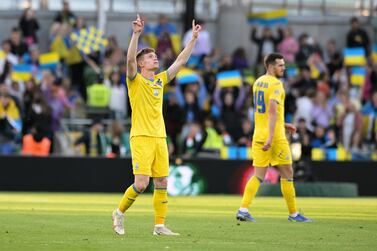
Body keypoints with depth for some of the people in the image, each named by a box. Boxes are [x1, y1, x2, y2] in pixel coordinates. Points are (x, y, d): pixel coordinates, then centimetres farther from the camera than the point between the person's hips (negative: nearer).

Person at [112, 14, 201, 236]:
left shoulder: (160, 80, 16)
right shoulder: (136, 81, -2)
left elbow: (181, 62, 21)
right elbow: (130, 60, -20)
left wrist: (193, 39, 17)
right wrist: (136, 34, -29)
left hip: (160, 138, 6)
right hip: (141, 137, -6)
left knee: (162, 183, 3)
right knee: (141, 183, -13)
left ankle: (160, 226, 8)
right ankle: (120, 213, 9)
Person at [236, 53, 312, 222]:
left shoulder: (258, 82, 14)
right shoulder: (275, 84, -13)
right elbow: (272, 111, -23)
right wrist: (270, 137, -28)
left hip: (259, 136, 7)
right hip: (275, 137, -7)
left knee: (258, 175, 5)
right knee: (287, 174, 4)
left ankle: (243, 209, -8)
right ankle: (293, 213, 10)